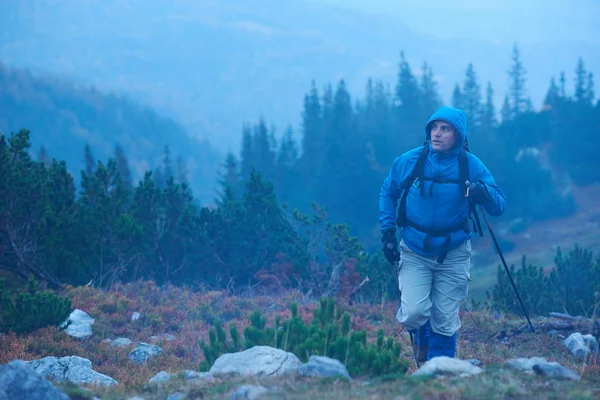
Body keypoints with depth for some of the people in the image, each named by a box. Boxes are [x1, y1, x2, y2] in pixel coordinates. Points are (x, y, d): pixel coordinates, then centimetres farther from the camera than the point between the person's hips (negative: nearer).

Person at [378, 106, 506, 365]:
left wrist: (484, 192, -29)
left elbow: (499, 207, -8)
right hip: (414, 253, 0)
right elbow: (388, 193, 12)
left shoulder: (472, 166, -7)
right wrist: (387, 232, 2)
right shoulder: (408, 161, -6)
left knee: (445, 322, 3)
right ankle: (421, 338, 21)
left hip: (453, 255, 0)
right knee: (413, 313, -15)